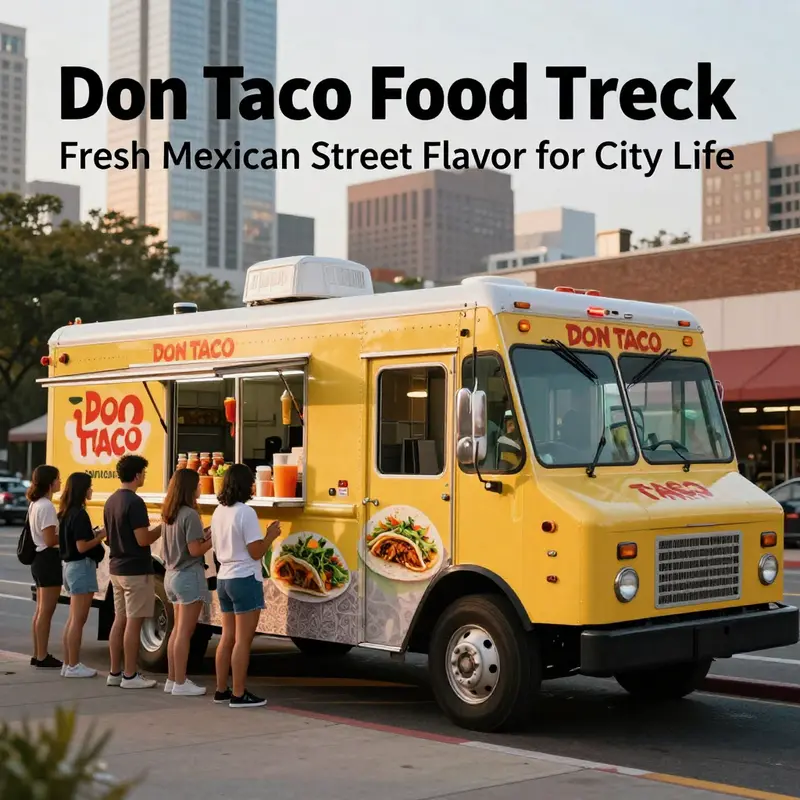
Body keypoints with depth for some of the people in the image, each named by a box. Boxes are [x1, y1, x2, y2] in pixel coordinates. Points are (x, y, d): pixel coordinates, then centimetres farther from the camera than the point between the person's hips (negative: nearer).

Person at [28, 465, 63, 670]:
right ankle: (42, 658, 0)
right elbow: (50, 540, -22)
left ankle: (38, 655, 20)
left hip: (39, 559, 10)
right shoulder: (47, 506, -17)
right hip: (49, 560, -10)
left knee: (40, 610, 14)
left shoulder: (35, 504, 13)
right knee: (46, 612, -4)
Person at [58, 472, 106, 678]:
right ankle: (73, 666, 1)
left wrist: (95, 534, 9)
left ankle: (68, 663, 19)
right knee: (78, 620, -3)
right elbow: (82, 546, -21)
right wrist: (101, 536, -10)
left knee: (73, 619, 15)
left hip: (70, 566, 10)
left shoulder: (66, 513, 10)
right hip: (81, 567, -10)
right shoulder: (79, 514, -18)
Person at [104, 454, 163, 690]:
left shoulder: (111, 501, 10)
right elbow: (143, 540, -22)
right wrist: (162, 528, -5)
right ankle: (130, 676, 1)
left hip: (116, 568, 9)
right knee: (134, 622, -3)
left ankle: (115, 672, 17)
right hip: (136, 571, -9)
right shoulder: (135, 502, -18)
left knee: (119, 620, 13)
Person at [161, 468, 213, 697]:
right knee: (185, 632, -3)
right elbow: (195, 550, -20)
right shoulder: (190, 515, -17)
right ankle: (180, 683, 1)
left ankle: (172, 679, 21)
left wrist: (205, 535, 11)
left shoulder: (168, 514, 9)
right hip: (189, 576, -9)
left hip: (172, 575, 9)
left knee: (177, 629, 16)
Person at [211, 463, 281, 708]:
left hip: (223, 579, 8)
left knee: (228, 637, 15)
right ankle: (239, 695, 1)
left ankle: (221, 690, 20)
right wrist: (271, 535, -3)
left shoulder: (218, 512, 8)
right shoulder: (246, 513, -17)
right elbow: (256, 552, -17)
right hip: (245, 580, -8)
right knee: (243, 640, -2)